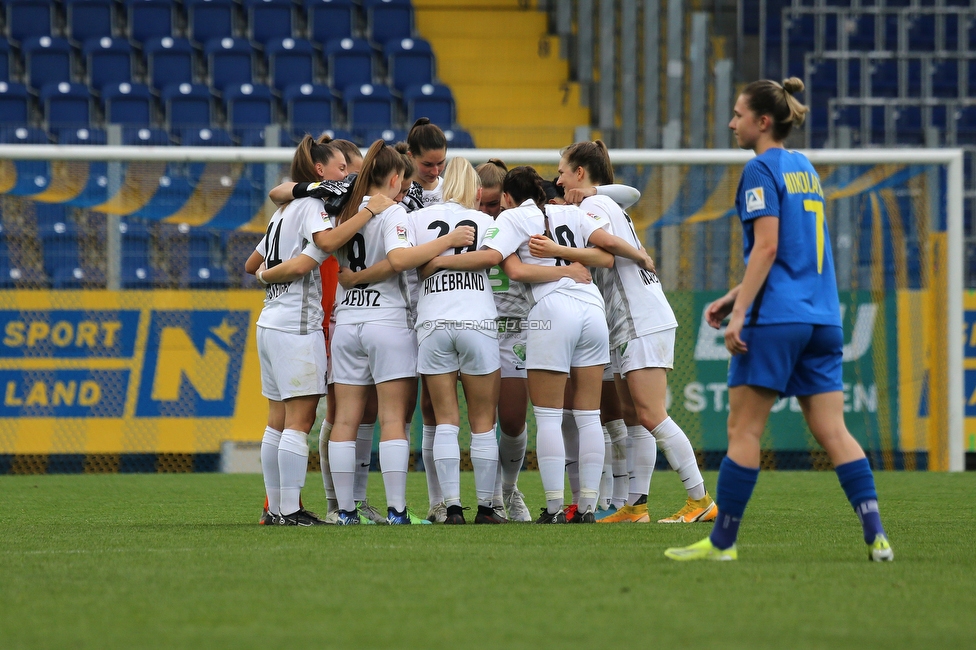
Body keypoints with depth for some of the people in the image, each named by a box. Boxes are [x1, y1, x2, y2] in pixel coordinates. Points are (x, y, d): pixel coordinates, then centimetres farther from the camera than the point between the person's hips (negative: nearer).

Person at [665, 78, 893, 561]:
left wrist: (739, 315, -17)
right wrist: (733, 298, 26)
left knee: (743, 429, -1)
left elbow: (767, 248, -15)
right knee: (832, 431, 3)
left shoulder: (761, 170, -7)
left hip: (776, 319, -8)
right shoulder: (804, 168, 19)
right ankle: (876, 536, -8)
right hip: (822, 319, 8)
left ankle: (722, 541, 3)